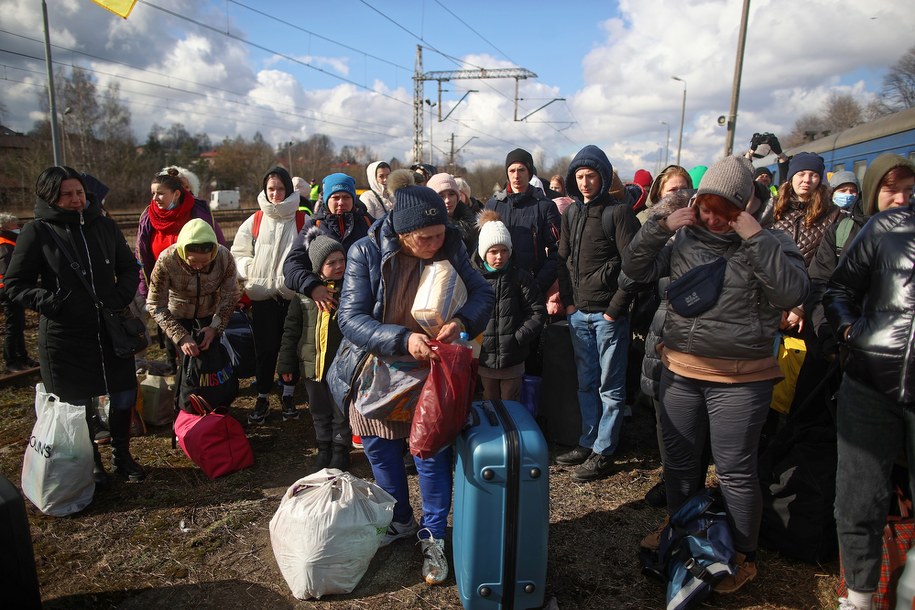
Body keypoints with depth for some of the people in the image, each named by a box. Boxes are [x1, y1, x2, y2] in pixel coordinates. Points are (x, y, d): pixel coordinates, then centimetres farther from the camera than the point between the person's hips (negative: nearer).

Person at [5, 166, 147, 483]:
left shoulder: (104, 225, 2)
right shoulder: (37, 232, -7)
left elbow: (129, 267, 13)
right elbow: (15, 284, -2)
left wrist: (122, 295, -3)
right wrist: (49, 301, -16)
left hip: (111, 331, 3)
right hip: (65, 338, -3)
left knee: (124, 398, 10)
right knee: (79, 406, 9)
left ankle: (122, 457, 31)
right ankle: (91, 465, 30)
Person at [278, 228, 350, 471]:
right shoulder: (305, 291, -3)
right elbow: (292, 329, 3)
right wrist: (286, 364, 2)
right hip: (312, 364, 2)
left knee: (341, 413, 11)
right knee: (319, 412, 18)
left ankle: (340, 450, 30)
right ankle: (324, 448, 37)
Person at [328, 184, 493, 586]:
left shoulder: (451, 248, -13)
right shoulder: (365, 253, -19)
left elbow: (483, 293, -6)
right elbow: (350, 318, -23)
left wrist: (462, 320, -28)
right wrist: (403, 339, -38)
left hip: (431, 371, 0)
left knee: (433, 451, 5)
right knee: (381, 450, 16)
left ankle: (432, 536, 28)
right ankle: (400, 522, 41)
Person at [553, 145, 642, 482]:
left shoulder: (618, 211, -8)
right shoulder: (571, 213, 11)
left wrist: (615, 309, -14)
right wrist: (568, 301, 7)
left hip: (608, 314, -6)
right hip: (579, 313, 6)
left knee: (610, 386, 4)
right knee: (586, 383, 14)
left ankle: (603, 453, 13)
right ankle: (588, 442, 27)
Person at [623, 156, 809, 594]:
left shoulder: (772, 243, -3)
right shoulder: (685, 239, 5)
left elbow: (792, 292, -19)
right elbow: (635, 269, 2)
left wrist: (755, 237, -21)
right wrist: (660, 228, -10)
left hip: (740, 379, -4)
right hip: (680, 370, 4)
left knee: (735, 469, 5)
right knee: (679, 458, 18)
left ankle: (744, 557, 26)